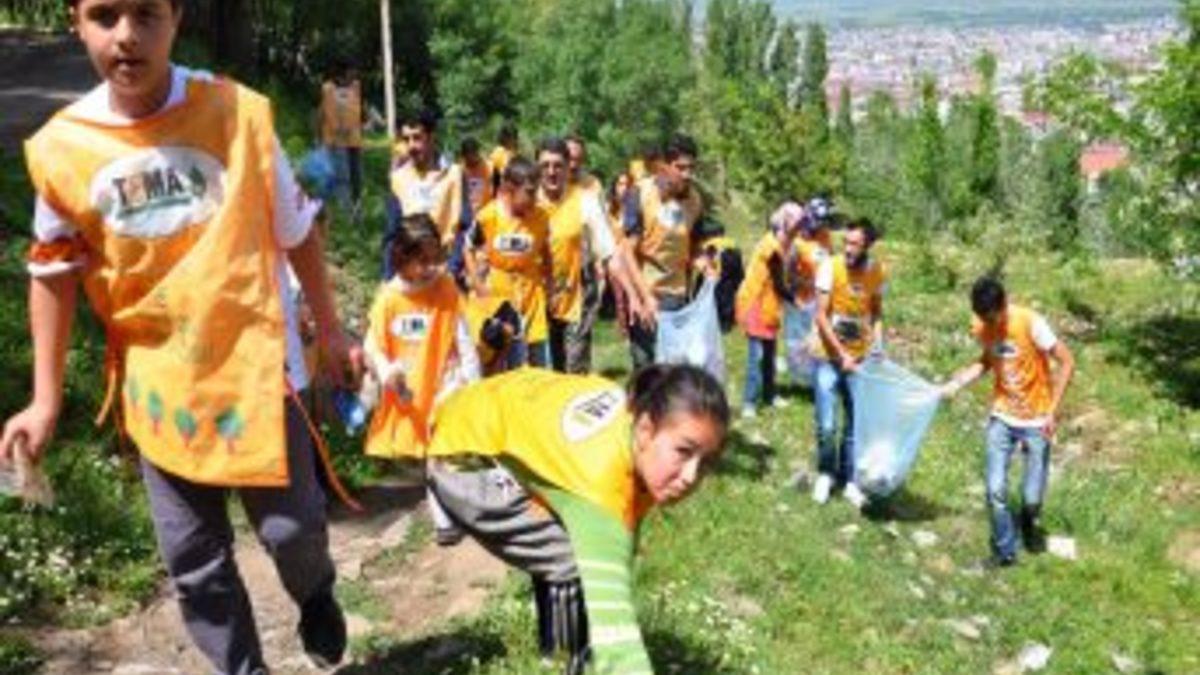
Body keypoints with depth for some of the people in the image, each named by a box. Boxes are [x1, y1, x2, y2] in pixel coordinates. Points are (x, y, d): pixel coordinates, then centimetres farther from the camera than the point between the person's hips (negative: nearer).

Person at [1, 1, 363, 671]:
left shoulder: (240, 112, -10)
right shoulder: (59, 146, -7)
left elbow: (297, 231, 3)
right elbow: (54, 274, 6)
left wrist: (330, 330, 9)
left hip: (256, 363, -1)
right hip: (159, 385, 2)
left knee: (292, 526, 5)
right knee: (194, 562, 9)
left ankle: (316, 594, 40)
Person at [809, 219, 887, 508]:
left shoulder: (878, 272, -6)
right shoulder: (830, 267, -16)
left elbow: (877, 311, 8)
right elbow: (821, 317, -14)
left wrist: (877, 342, -8)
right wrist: (842, 355, -17)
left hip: (860, 358, 3)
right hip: (828, 357, -2)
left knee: (856, 424, 8)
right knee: (826, 426, -1)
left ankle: (849, 480, 24)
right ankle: (825, 474, 24)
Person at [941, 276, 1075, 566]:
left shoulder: (1030, 322, -22)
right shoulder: (980, 327, -7)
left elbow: (1066, 362, -16)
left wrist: (1052, 410, -19)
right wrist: (956, 384, -2)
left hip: (1036, 420, -3)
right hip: (1002, 418, 3)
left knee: (1032, 496, 2)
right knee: (995, 490, -8)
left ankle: (1028, 524, 37)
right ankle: (1004, 549, 13)